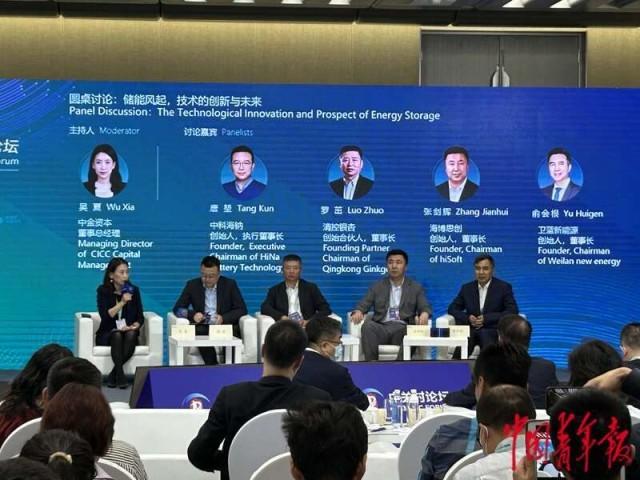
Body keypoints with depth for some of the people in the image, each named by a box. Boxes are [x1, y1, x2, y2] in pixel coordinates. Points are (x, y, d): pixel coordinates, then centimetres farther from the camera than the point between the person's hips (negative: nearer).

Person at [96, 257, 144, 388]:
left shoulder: (134, 290, 3)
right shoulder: (103, 291, -3)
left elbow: (140, 317, 2)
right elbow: (105, 316, -14)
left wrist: (134, 326, -19)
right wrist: (122, 303, -21)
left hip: (129, 332, 2)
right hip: (108, 334, -2)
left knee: (131, 334, -32)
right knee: (117, 335, -35)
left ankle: (113, 374, -27)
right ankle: (120, 375, -35)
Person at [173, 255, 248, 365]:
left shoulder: (230, 284, 4)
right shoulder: (192, 285, 6)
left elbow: (242, 309, 0)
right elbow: (178, 308, 5)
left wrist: (223, 318, -19)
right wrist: (192, 315, -17)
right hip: (202, 327, 1)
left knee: (235, 330, -35)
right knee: (199, 331, -36)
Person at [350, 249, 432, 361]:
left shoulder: (416, 288, 18)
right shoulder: (377, 286, 19)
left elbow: (425, 307, 6)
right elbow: (363, 305, 11)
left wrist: (424, 314, -20)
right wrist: (358, 312, -15)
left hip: (403, 328, -1)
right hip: (381, 327, 1)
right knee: (368, 326, -34)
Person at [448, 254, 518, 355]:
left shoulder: (503, 287, 6)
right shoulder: (467, 288, 17)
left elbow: (513, 311, -4)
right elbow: (452, 309, 16)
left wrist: (486, 318, -13)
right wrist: (468, 318, -6)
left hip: (493, 331, -2)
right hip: (470, 329, 2)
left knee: (485, 335, -38)